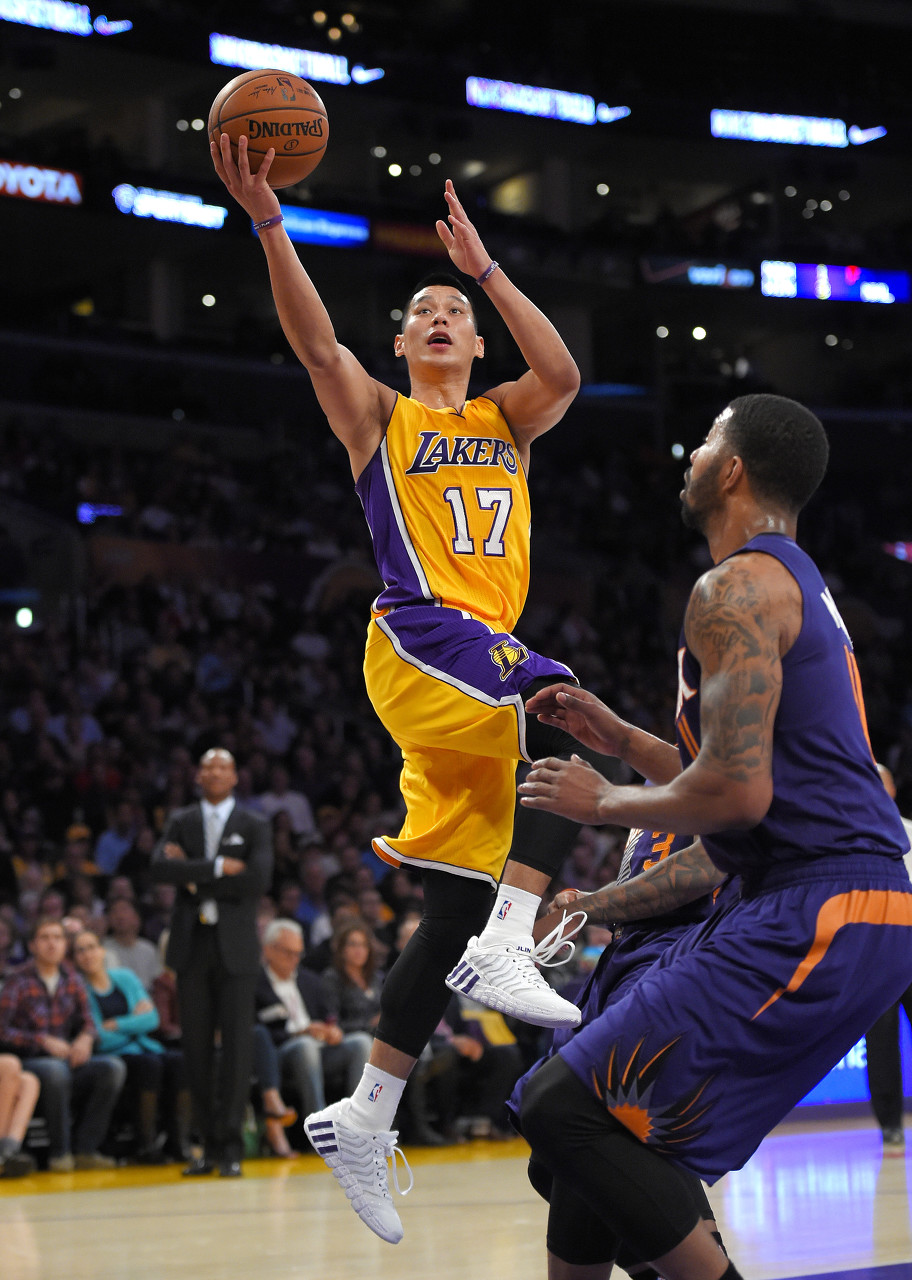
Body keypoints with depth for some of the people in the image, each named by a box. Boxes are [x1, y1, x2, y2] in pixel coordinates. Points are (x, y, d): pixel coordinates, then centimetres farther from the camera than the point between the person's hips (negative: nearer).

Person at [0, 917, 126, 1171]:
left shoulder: (72, 982, 13)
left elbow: (88, 1022, 15)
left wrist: (86, 1038, -10)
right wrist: (43, 1041, -19)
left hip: (68, 1059, 5)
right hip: (29, 1062, -5)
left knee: (114, 1068, -22)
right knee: (56, 1070, -40)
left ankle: (84, 1149, -21)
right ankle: (59, 1153, -25)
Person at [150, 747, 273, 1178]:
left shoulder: (254, 826, 6)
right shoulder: (180, 822, 11)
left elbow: (258, 880, -10)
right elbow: (160, 868, -7)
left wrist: (194, 877, -9)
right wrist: (218, 867, -14)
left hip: (234, 947, -2)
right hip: (192, 944, 2)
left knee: (236, 1043, -8)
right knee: (196, 1046, 2)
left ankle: (231, 1145, -5)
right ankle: (209, 1145, 8)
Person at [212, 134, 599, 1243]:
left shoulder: (506, 417, 20)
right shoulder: (378, 417, 11)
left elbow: (560, 376, -3)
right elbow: (315, 341, -8)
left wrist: (486, 267, -7)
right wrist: (267, 223, -20)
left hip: (485, 656, 5)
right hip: (421, 639, -5)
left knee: (454, 909, 1)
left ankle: (362, 1124, 8)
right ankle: (507, 945, -36)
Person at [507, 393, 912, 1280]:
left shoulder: (738, 588, -10)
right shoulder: (802, 589, 23)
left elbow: (737, 794, -19)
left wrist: (603, 802, -3)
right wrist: (618, 738, 25)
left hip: (813, 920, -11)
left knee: (563, 1108, -15)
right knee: (628, 1124, 17)